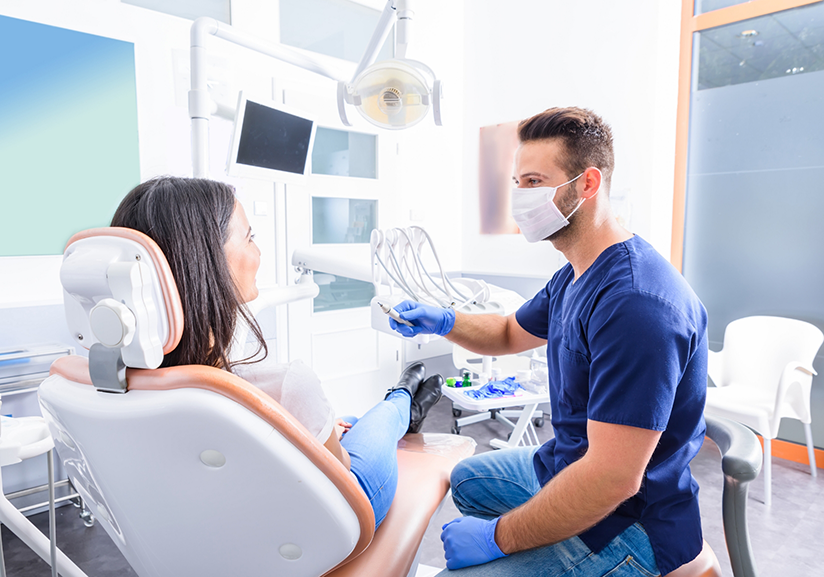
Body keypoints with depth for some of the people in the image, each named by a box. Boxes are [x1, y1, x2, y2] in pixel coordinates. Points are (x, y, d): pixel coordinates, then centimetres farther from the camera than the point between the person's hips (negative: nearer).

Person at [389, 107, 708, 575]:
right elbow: (512, 334, 19)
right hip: (566, 466, 10)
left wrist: (498, 537, -22)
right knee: (467, 479, 27)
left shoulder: (635, 302, -31)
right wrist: (443, 321, 0)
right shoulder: (573, 277, 3)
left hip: (625, 524, -9)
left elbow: (612, 479, -32)